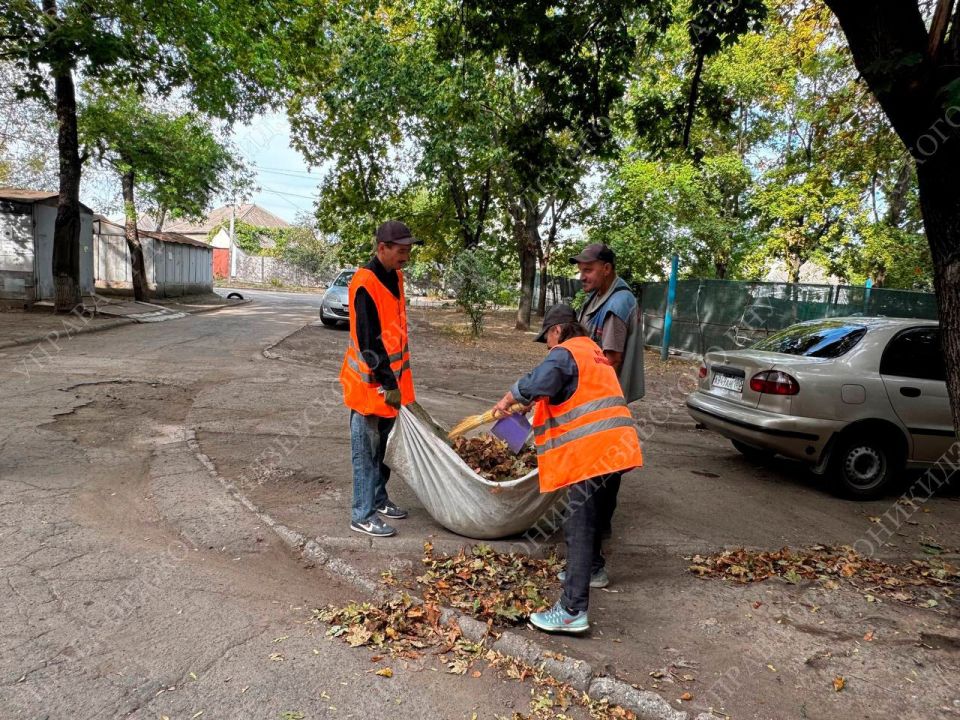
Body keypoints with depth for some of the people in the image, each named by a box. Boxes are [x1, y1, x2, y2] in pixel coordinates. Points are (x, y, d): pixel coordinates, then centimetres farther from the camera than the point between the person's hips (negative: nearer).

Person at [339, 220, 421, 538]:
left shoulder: (395, 277, 7)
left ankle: (378, 499, 32)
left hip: (391, 378, 9)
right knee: (366, 450, 1)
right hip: (370, 382, -9)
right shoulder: (365, 284, -21)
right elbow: (369, 341, -22)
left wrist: (395, 379, 17)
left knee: (383, 445, 18)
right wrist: (387, 383, -20)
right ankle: (363, 515, 11)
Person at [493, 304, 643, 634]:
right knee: (588, 511, 28)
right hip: (609, 445, 10)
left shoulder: (565, 354, -8)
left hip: (590, 449, -10)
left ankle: (573, 610, -12)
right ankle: (592, 567, 47)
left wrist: (507, 400, -7)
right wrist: (530, 405, 23)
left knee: (578, 526, -11)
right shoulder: (593, 352, 23)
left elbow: (537, 383, -24)